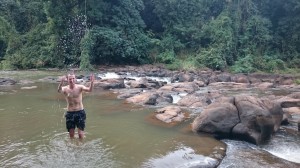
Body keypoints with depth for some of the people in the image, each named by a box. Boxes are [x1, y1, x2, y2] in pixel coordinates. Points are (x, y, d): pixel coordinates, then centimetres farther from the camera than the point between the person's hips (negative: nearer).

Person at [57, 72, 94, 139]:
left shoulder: (80, 87, -7)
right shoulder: (65, 89, -6)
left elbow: (89, 90, -24)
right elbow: (59, 91, -29)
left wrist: (92, 82, -44)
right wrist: (61, 82, -49)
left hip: (80, 112, -1)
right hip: (70, 113, 1)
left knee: (81, 134, -2)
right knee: (71, 135, 13)